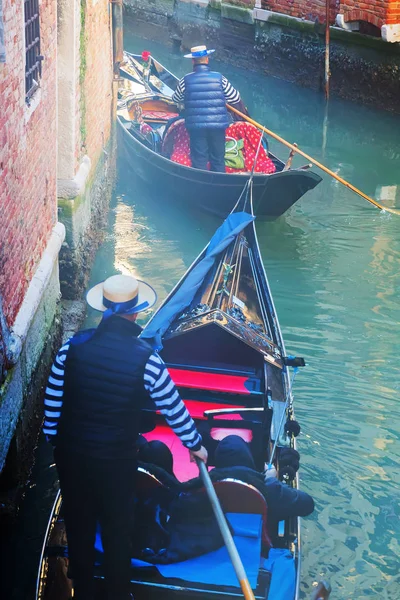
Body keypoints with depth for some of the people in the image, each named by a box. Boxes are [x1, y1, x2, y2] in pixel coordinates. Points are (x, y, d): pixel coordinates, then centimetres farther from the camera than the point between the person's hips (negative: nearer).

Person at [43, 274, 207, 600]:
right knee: (116, 531, 17)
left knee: (78, 525, 20)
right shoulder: (145, 359, -18)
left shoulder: (73, 346, -10)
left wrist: (54, 439, 15)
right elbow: (173, 409, -7)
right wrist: (195, 444, 9)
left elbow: (53, 399, -1)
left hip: (70, 453, 3)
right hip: (116, 460, -3)